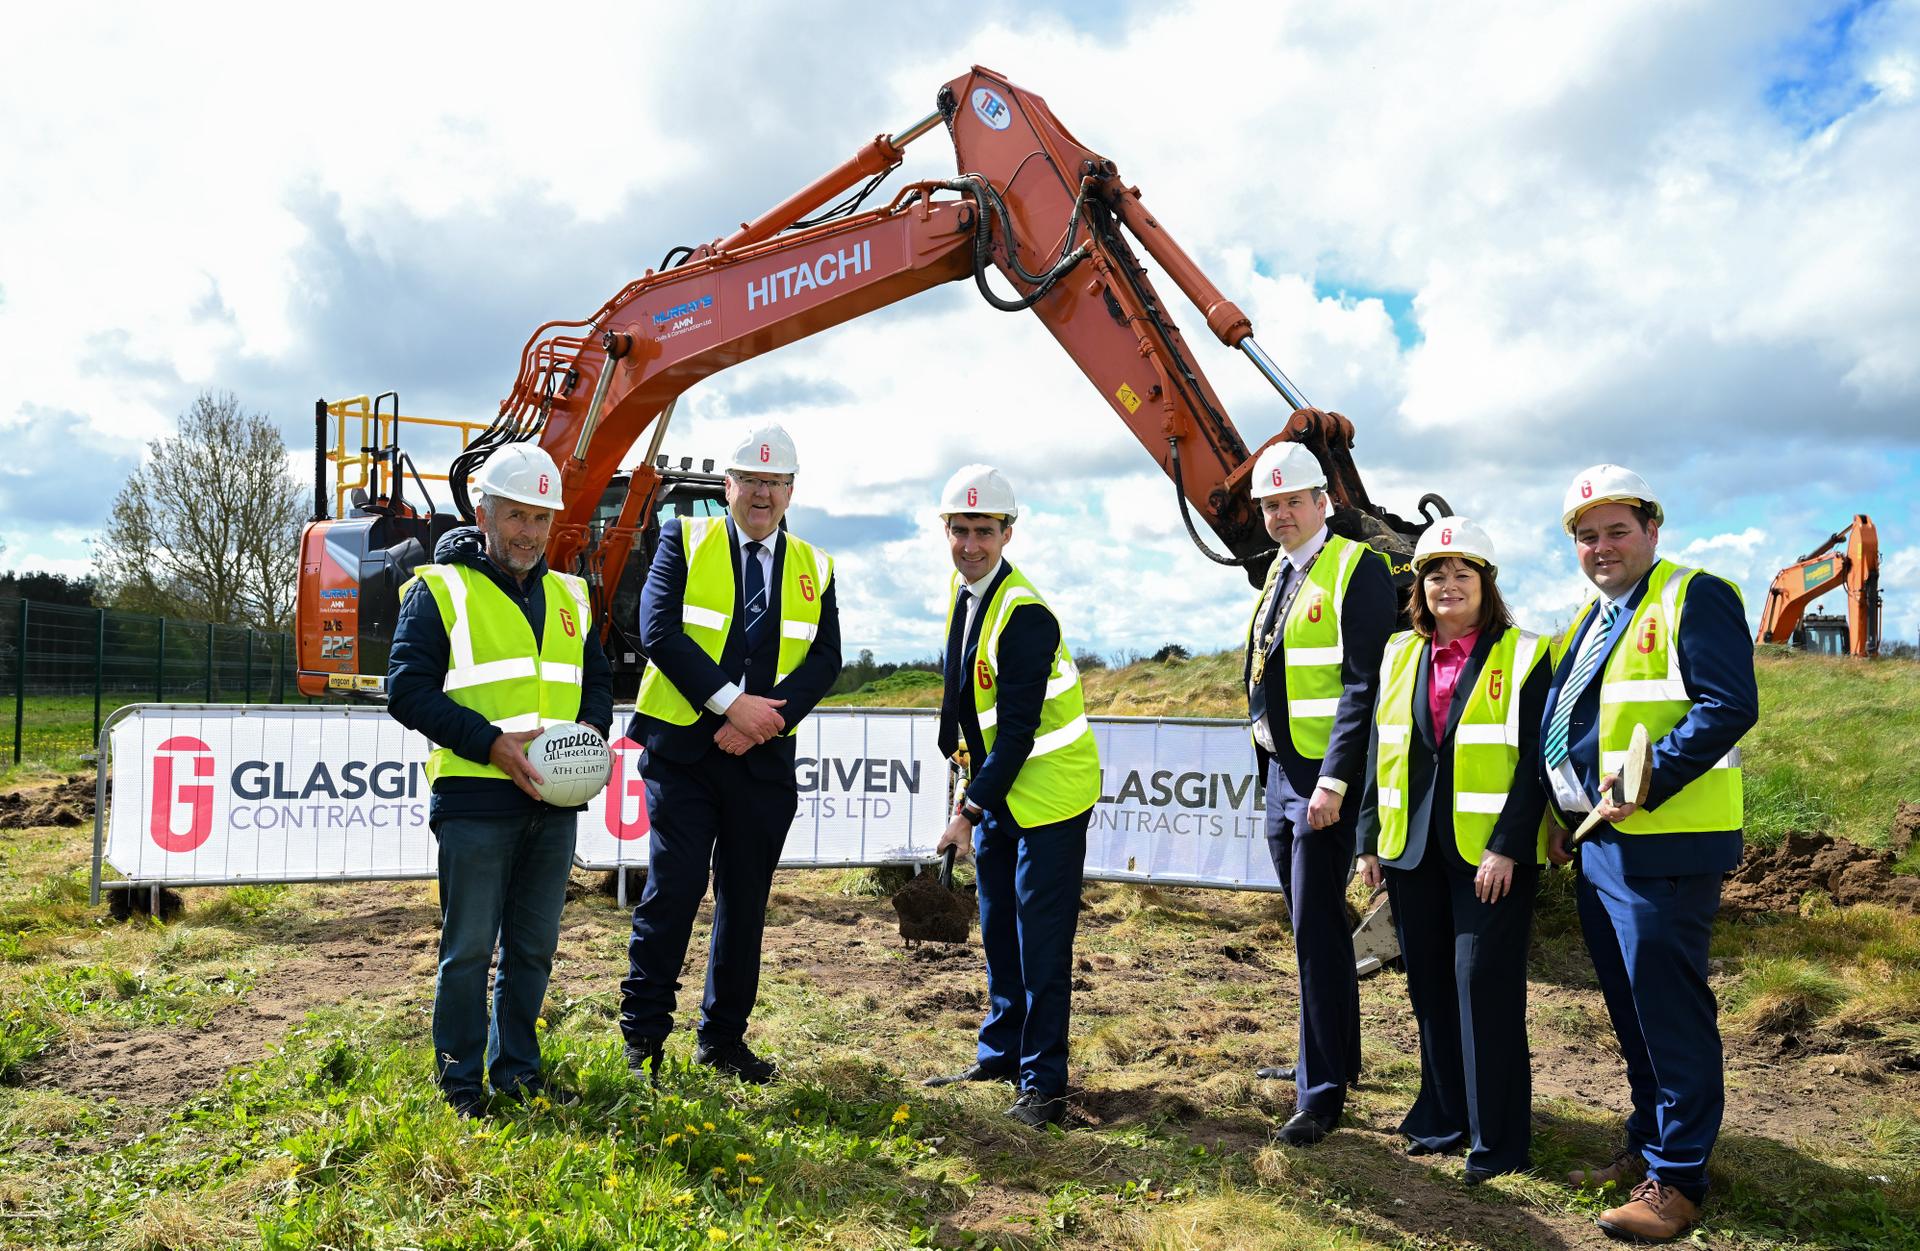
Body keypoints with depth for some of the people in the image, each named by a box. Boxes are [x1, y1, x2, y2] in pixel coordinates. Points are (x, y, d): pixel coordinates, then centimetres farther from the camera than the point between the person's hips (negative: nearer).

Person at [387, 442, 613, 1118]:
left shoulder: (569, 596, 16)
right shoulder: (439, 590, -2)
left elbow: (597, 678, 22)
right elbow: (408, 689, -9)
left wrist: (591, 728, 0)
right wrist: (491, 743, -18)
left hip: (555, 803, 5)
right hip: (474, 801, -5)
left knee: (534, 947, 13)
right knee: (469, 948, 2)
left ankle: (516, 1067, 27)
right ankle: (460, 1080, 18)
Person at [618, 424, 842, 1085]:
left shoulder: (813, 568, 12)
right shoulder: (684, 540, 3)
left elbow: (825, 660, 3)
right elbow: (659, 629, -9)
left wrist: (768, 719, -13)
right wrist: (731, 701, -16)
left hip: (763, 758, 3)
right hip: (682, 749, -3)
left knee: (745, 899, 9)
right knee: (673, 888, -5)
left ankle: (724, 1037, 22)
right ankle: (643, 1035, 10)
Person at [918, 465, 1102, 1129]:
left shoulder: (1025, 614, -23)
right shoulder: (962, 591, 4)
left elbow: (1019, 733, -25)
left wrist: (968, 811, -23)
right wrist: (971, 796, 14)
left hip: (1048, 794, -9)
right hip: (998, 791, 9)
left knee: (1041, 942, -4)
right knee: (999, 930, 17)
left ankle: (1043, 1083, 6)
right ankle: (1000, 1054, 32)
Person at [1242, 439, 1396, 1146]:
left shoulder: (1358, 569, -11)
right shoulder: (1278, 574, 14)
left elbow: (1364, 684, -18)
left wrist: (1333, 781, -22)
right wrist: (1268, 753, 15)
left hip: (1327, 776, -8)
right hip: (1281, 770, 8)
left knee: (1317, 931, -5)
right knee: (1311, 927, 18)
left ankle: (1322, 1092, 5)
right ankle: (1335, 1056, 33)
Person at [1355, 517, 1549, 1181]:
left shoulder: (1523, 655, -3)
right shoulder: (1400, 655, 11)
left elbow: (1534, 760, -9)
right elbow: (1380, 751, 12)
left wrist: (1507, 847, -16)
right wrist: (1369, 840, 8)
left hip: (1491, 851, -5)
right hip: (1412, 850, 5)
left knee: (1484, 983, -3)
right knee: (1429, 984, 12)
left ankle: (1497, 1139, 9)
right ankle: (1444, 1117, 27)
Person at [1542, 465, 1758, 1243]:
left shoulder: (1694, 599, -9)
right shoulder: (1590, 620, 17)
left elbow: (1729, 706, -20)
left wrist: (1643, 786, -23)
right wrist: (1562, 819, 13)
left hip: (1661, 847, -9)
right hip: (1597, 843, 9)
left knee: (1668, 1010, -2)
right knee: (1630, 1008, 18)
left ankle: (1678, 1179, 10)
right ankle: (1648, 1144, 32)